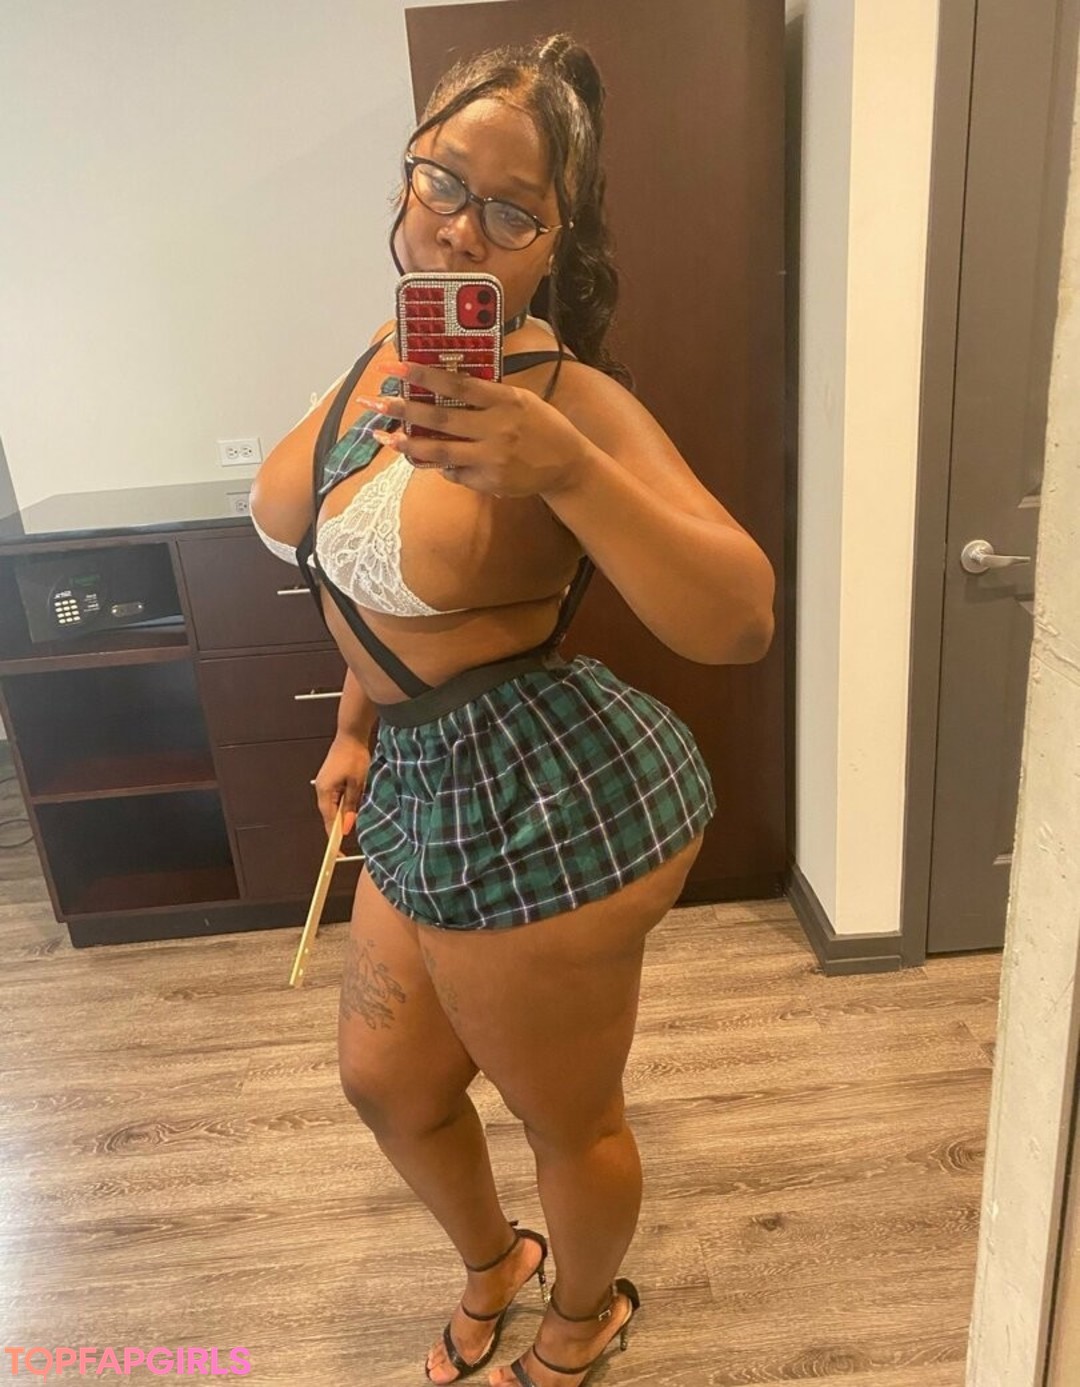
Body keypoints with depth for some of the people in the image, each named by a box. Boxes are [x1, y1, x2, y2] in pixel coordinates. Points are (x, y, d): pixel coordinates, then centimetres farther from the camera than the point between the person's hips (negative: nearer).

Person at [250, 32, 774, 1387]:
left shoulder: (566, 397, -19)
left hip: (543, 802, -8)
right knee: (385, 1083, 26)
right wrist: (357, 728, 18)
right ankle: (492, 1265, 58)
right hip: (432, 788, 9)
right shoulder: (395, 347, 6)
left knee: (567, 1118, 17)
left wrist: (562, 469, -39)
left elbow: (738, 622, -28)